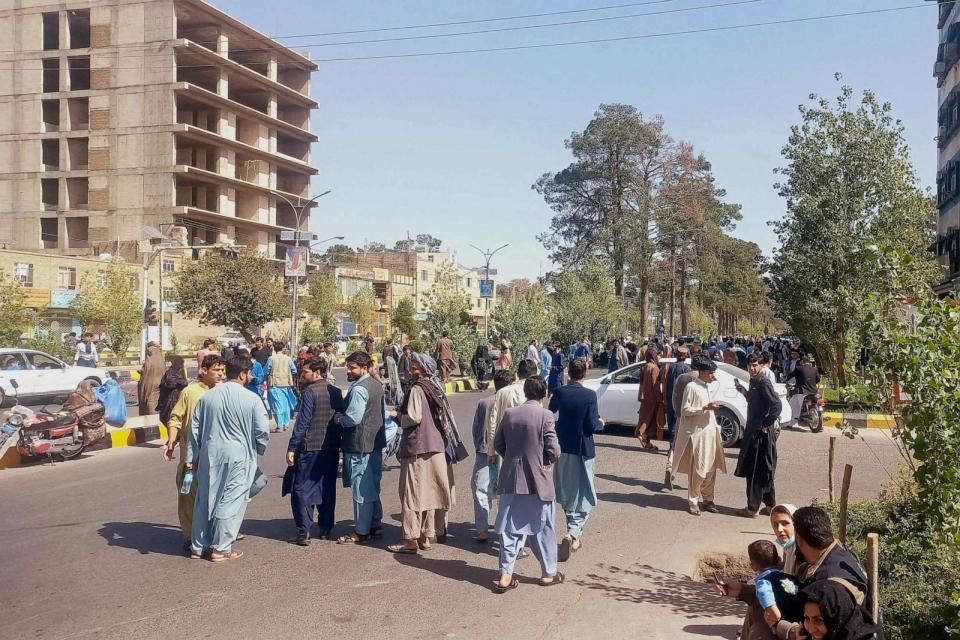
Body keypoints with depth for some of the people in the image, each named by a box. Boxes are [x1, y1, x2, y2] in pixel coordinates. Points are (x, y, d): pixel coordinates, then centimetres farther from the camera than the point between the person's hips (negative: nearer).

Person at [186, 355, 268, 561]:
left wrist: (192, 457, 13)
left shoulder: (207, 396, 4)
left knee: (205, 499, 14)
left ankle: (198, 546, 23)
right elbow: (262, 430, -9)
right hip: (238, 456, -4)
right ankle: (221, 548, 10)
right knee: (231, 501, 5)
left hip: (210, 454, 4)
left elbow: (195, 428, 7)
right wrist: (259, 449, 11)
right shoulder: (251, 399, -10)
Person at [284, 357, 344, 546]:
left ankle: (303, 533, -1)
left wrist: (292, 448, -12)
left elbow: (302, 423, -16)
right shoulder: (336, 392, 7)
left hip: (310, 448, -6)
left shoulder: (309, 392, -13)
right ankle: (325, 529, 20)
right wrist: (338, 445, 17)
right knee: (327, 489, 14)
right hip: (331, 449, 6)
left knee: (301, 489, 2)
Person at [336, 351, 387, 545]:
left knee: (361, 489, -1)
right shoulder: (377, 385, 11)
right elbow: (383, 413, 19)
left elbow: (354, 418, -24)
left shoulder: (358, 389, -18)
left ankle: (361, 532, 6)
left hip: (360, 445, -9)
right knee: (373, 487, 17)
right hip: (376, 442, 9)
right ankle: (376, 525, 25)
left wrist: (339, 419, -6)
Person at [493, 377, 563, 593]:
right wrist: (545, 460, 6)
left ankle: (505, 575, 7)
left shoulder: (509, 413, 0)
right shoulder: (545, 415, -13)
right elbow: (554, 451, -14)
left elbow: (498, 445, 5)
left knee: (510, 528, 10)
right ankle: (548, 573, 24)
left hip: (511, 481, 3)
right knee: (543, 528, 12)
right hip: (538, 481, -3)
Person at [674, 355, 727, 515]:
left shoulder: (707, 386, 13)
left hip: (710, 431, 8)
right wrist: (705, 408, -21)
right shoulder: (691, 387, -10)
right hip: (696, 433, -8)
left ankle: (707, 499, 19)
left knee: (711, 469, 9)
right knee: (697, 470, -5)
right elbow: (685, 410, -13)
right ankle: (693, 501, 6)